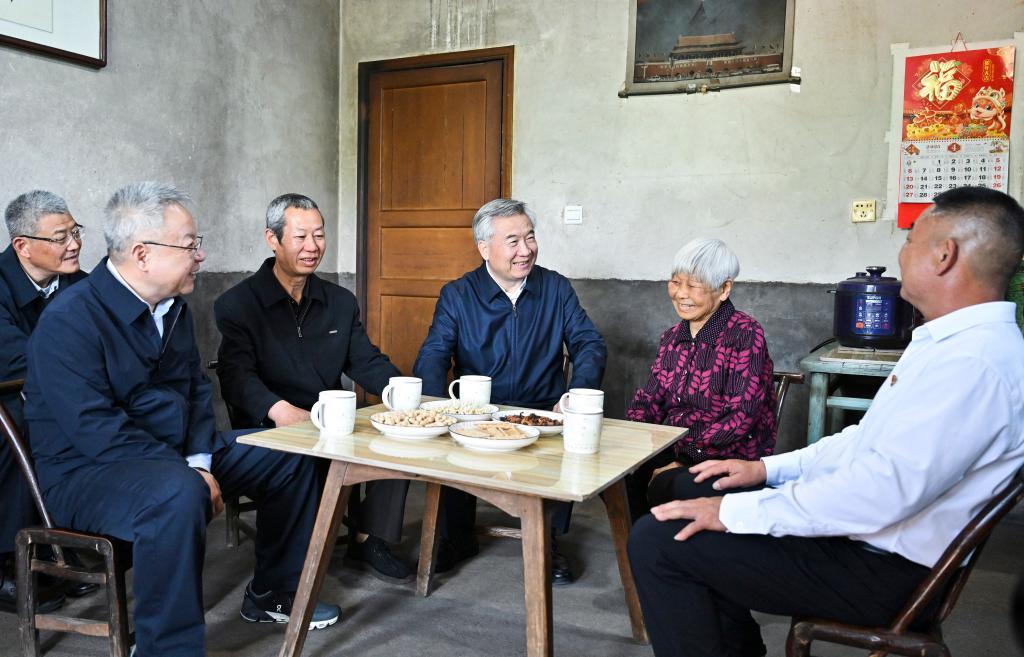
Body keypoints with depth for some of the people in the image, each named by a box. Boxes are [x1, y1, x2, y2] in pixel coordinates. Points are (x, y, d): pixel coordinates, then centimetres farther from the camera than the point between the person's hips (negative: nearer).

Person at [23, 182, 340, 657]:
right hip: (87, 470, -8)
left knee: (288, 457, 9)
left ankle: (272, 593, 24)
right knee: (180, 494, -40)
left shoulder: (173, 307, 5)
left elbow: (196, 389, 11)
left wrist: (200, 461, -6)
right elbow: (98, 431, -27)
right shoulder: (69, 320, -21)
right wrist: (190, 474, -25)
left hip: (175, 455, 9)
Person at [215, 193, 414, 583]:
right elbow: (237, 376, -16)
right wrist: (280, 409, -37)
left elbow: (367, 362, 11)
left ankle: (370, 538, -5)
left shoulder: (341, 302, 14)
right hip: (268, 432, -4)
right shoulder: (237, 305, -2)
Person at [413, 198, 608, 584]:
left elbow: (589, 344, 1)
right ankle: (457, 536, 0)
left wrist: (578, 392, -21)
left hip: (545, 414, 1)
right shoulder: (457, 296, 2)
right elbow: (432, 357, -7)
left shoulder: (556, 288, 7)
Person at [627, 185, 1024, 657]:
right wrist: (768, 468, 10)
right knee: (691, 487, 17)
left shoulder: (973, 362, -25)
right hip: (856, 529, 11)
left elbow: (884, 491, -31)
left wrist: (736, 512, -24)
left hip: (878, 567, -10)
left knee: (656, 541, -17)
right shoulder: (951, 342, 10)